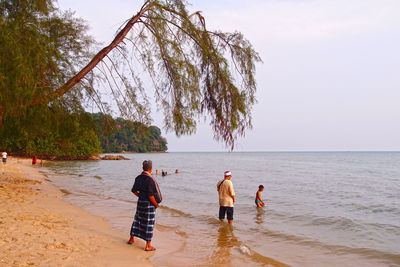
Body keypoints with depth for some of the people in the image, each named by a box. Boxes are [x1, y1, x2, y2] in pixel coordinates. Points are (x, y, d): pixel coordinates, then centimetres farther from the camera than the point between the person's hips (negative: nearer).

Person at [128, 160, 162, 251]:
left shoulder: (138, 178, 1)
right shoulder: (150, 179, -22)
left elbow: (134, 190, 11)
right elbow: (150, 195, -23)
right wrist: (156, 204, -10)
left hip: (140, 202, 7)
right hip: (149, 204, -7)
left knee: (137, 219, 22)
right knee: (149, 223, 1)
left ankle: (131, 239, 36)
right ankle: (148, 246, 8)